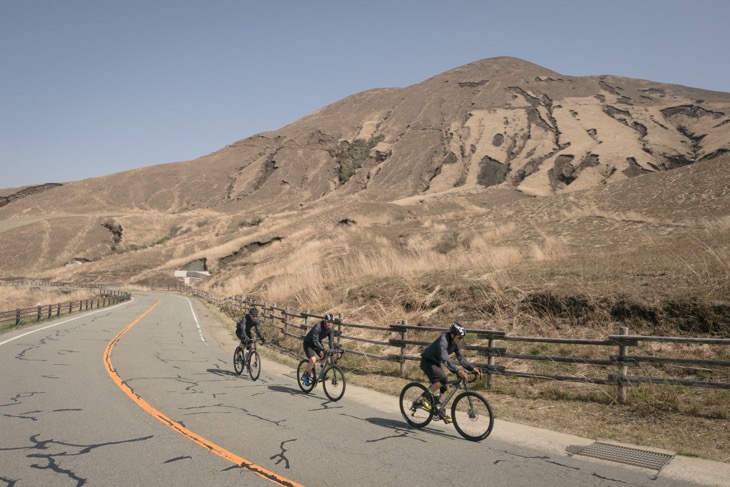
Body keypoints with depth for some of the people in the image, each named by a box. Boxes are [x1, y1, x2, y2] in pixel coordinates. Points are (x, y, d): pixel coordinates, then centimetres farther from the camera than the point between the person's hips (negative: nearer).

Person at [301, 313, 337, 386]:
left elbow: (331, 340, -11)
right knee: (313, 360, -24)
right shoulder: (318, 326, -33)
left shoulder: (331, 328, -13)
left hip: (318, 342, 7)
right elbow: (315, 340, -35)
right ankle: (305, 376, -3)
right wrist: (322, 349, -45)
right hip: (308, 343, -6)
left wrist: (332, 350, -27)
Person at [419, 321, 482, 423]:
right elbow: (445, 359, -45)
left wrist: (472, 368, -17)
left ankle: (441, 412, 17)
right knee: (443, 379, -28)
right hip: (427, 362, -8)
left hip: (436, 363, 8)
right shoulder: (443, 341, -32)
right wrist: (457, 371, -56)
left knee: (444, 388, 4)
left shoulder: (456, 343, -6)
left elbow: (461, 358, -3)